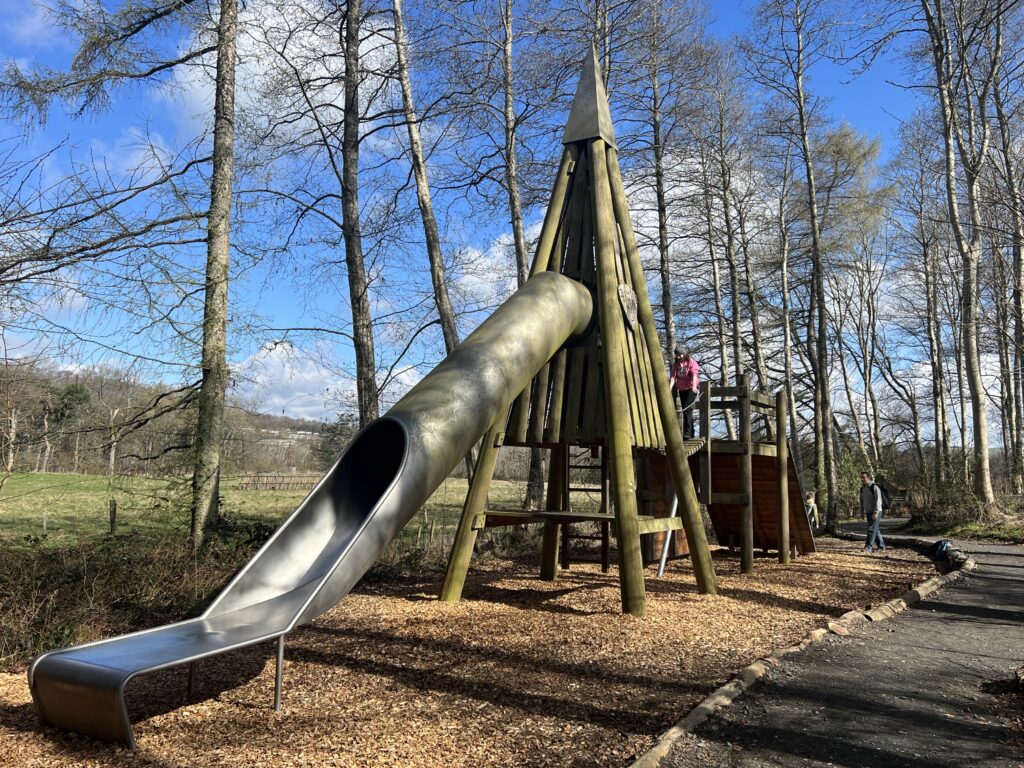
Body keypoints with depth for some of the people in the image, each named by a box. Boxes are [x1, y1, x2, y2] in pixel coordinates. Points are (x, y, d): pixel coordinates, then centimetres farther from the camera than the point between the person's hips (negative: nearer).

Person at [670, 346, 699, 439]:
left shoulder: (691, 362, -7)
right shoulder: (675, 365, 4)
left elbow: (694, 374, -21)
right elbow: (673, 377, -8)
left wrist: (694, 386, -39)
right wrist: (670, 388, -25)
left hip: (691, 389, -6)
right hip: (681, 389, 6)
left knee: (687, 410, -17)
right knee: (685, 411, 9)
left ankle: (687, 433, -21)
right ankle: (691, 433, 20)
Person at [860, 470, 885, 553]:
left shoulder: (874, 487, -13)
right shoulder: (862, 488, 10)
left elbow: (878, 501, -18)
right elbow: (862, 501, 18)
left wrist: (875, 512, -23)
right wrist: (862, 513, 16)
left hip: (875, 512, -8)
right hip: (868, 512, 8)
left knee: (871, 529, -12)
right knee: (876, 530, 12)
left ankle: (868, 546, -13)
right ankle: (881, 547, 20)